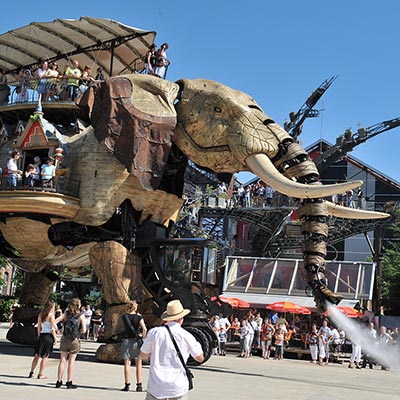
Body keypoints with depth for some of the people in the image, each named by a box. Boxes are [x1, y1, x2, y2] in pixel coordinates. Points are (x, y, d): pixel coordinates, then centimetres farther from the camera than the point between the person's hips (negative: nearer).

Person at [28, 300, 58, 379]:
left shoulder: (40, 315, 9)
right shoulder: (51, 315, -10)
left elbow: (39, 327, 12)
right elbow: (52, 328, -12)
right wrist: (55, 338, -6)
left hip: (41, 335, 6)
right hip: (49, 336, -6)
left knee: (37, 355, 14)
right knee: (45, 356, 1)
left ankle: (31, 372, 17)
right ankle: (41, 374, 3)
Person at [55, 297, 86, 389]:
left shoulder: (66, 313, 1)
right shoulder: (81, 315, -7)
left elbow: (55, 321, -7)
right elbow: (83, 330, -10)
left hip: (64, 339, 3)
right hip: (74, 340, -3)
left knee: (62, 360, 9)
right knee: (71, 361, 5)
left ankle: (59, 381, 12)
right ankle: (69, 382, 8)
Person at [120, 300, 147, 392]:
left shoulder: (125, 316, -1)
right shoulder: (139, 317, -2)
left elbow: (129, 326, -13)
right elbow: (144, 329, -14)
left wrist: (137, 334, -5)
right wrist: (142, 338, -1)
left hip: (126, 341, 0)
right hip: (136, 341, 0)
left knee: (127, 363, 3)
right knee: (138, 364, 8)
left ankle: (127, 385, 3)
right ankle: (139, 385, 8)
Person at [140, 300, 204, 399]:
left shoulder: (154, 332, -2)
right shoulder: (186, 336, -4)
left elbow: (143, 355, 13)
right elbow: (200, 358, 11)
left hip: (156, 388, 0)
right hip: (178, 388, 0)